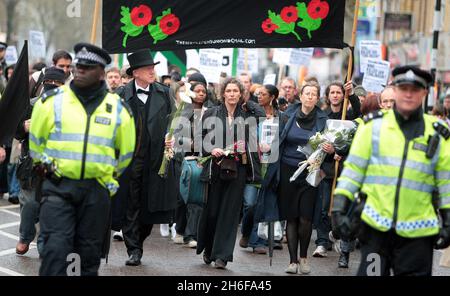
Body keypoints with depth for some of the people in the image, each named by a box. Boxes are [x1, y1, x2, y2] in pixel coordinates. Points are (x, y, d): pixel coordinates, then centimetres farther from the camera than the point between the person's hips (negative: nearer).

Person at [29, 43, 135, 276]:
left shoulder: (118, 108, 5)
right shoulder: (53, 100, 0)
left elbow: (126, 151, 17)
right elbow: (35, 139, 13)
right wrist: (43, 165, 17)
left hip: (97, 190, 2)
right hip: (58, 187, -2)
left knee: (90, 252, 9)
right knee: (56, 248, -13)